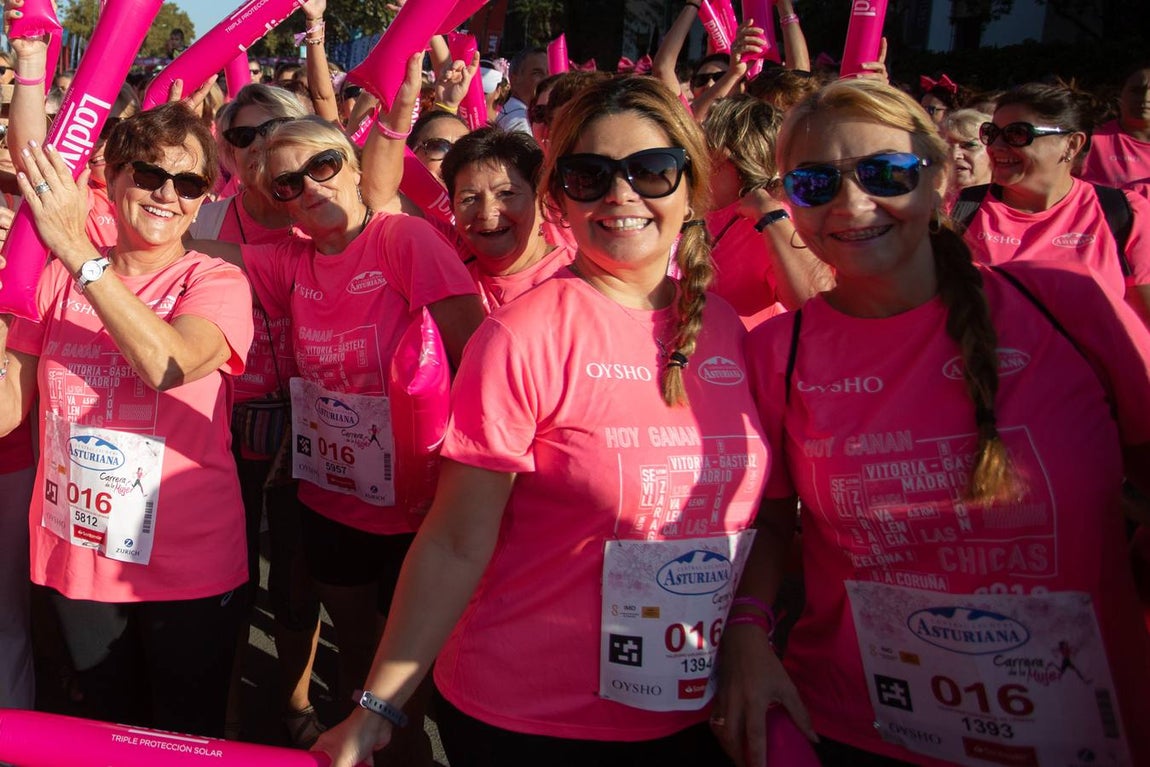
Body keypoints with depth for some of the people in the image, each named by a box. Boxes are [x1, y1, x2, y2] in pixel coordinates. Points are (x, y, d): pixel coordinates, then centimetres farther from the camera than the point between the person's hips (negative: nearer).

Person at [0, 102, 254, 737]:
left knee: (186, 740, 15)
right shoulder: (59, 276, 2)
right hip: (75, 558, 4)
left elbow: (167, 365, -29)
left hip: (186, 565, -3)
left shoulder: (217, 281, -9)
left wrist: (78, 249, -29)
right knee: (105, 734, 23)